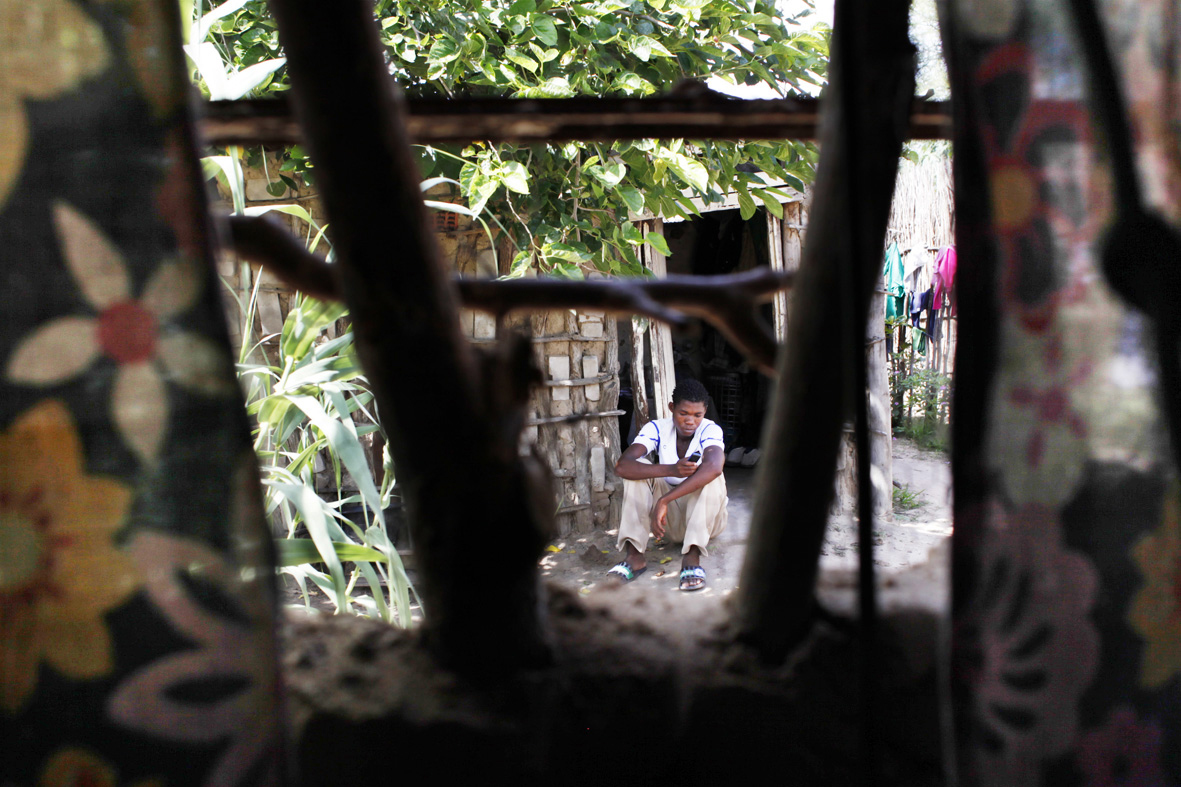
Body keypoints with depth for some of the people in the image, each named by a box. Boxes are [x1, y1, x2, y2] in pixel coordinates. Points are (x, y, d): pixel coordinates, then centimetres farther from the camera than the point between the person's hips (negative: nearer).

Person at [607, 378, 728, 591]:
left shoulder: (710, 430, -18)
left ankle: (692, 558, -36)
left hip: (707, 517, -2)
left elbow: (713, 466, -42)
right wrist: (671, 470, -39)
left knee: (712, 475, -30)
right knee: (638, 467, -19)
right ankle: (634, 556, -27)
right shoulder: (658, 428, -10)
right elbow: (622, 466, -26)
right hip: (672, 520, 3)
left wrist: (663, 501, -45)